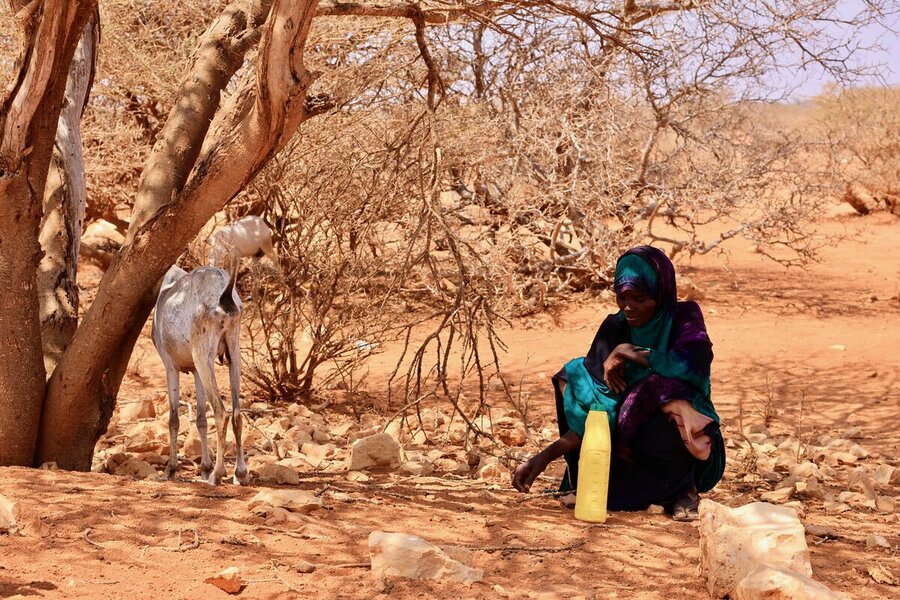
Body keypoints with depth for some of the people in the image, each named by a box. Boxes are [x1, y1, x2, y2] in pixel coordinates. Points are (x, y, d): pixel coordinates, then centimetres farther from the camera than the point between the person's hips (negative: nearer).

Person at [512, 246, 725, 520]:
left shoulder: (684, 317, -7)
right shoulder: (614, 329, -3)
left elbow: (696, 362, -30)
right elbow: (597, 412, -10)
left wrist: (629, 353, -17)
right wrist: (546, 456, -24)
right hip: (631, 440, 3)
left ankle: (685, 488, -9)